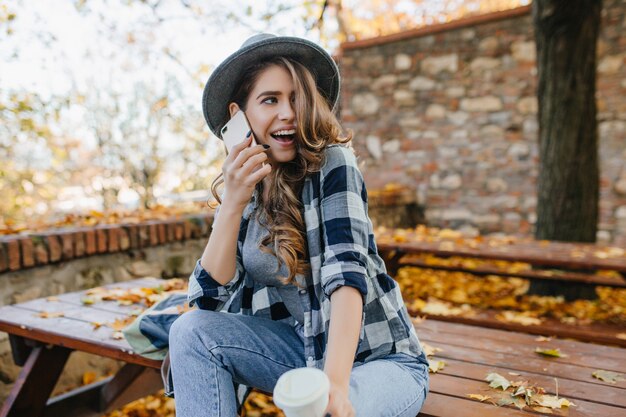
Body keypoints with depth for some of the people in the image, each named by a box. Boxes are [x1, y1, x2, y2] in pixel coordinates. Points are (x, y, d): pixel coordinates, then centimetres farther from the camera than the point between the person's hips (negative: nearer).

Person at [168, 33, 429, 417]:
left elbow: (347, 269, -26)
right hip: (306, 351, 5)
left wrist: (335, 382, -38)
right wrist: (232, 204, -19)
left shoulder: (332, 162, -13)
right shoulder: (244, 188, 1)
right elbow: (209, 301, -7)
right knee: (192, 329, -14)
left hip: (381, 357, -4)